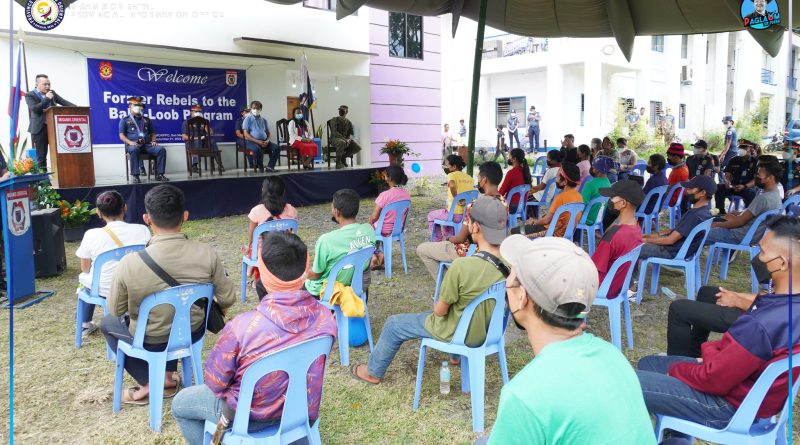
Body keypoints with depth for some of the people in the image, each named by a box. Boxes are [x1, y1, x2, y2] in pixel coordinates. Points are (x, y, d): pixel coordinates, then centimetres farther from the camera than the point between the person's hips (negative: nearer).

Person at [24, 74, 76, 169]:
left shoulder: (52, 93, 13)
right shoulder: (30, 95, -1)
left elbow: (64, 102, 11)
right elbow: (34, 109, -15)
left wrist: (77, 107, -6)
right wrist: (47, 99, -16)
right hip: (40, 129, -4)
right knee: (41, 156, 0)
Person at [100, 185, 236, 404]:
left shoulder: (129, 263, -27)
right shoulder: (207, 253, -23)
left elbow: (115, 310, -10)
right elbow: (228, 298, -11)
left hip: (152, 341, -2)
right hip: (194, 332, 2)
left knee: (108, 323, 29)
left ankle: (148, 384, 22)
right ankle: (168, 377, 38)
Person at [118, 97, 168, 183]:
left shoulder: (146, 120, 24)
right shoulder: (125, 120, 12)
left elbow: (152, 133, 28)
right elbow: (121, 136, 4)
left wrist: (153, 141, 5)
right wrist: (130, 142, -15)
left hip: (147, 144, 4)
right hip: (133, 145, -4)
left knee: (161, 149, -24)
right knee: (134, 150, -41)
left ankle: (159, 174, -22)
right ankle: (135, 176, -37)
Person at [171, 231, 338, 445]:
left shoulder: (242, 327, -35)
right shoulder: (325, 317, -21)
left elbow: (214, 382, -17)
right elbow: (311, 368, -1)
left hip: (253, 415, -4)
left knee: (179, 403, 23)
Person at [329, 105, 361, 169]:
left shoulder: (349, 122, 11)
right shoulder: (334, 120, -4)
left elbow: (351, 134, 8)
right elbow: (334, 132, -15)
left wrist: (349, 139, -18)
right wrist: (344, 139, -27)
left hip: (346, 139, 5)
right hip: (335, 138, -5)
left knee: (358, 147, -19)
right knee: (342, 143, -42)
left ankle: (343, 156, 4)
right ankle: (338, 162, -24)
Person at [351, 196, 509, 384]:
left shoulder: (462, 266, -35)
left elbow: (440, 310, -20)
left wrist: (438, 303, 3)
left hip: (459, 333, -6)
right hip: (488, 331, 6)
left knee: (393, 324, 15)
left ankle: (373, 372, 37)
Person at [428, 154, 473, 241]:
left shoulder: (452, 175, -10)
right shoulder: (469, 177, 8)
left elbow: (452, 185, -31)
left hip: (455, 215, -6)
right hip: (468, 215, 7)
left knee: (431, 215, 20)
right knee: (446, 210, 36)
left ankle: (437, 240, 25)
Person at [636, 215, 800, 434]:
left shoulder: (762, 324, -35)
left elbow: (713, 380, -23)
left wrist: (675, 369, -6)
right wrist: (713, 349, 0)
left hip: (733, 405, -9)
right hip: (751, 384, 9)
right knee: (648, 363, 19)